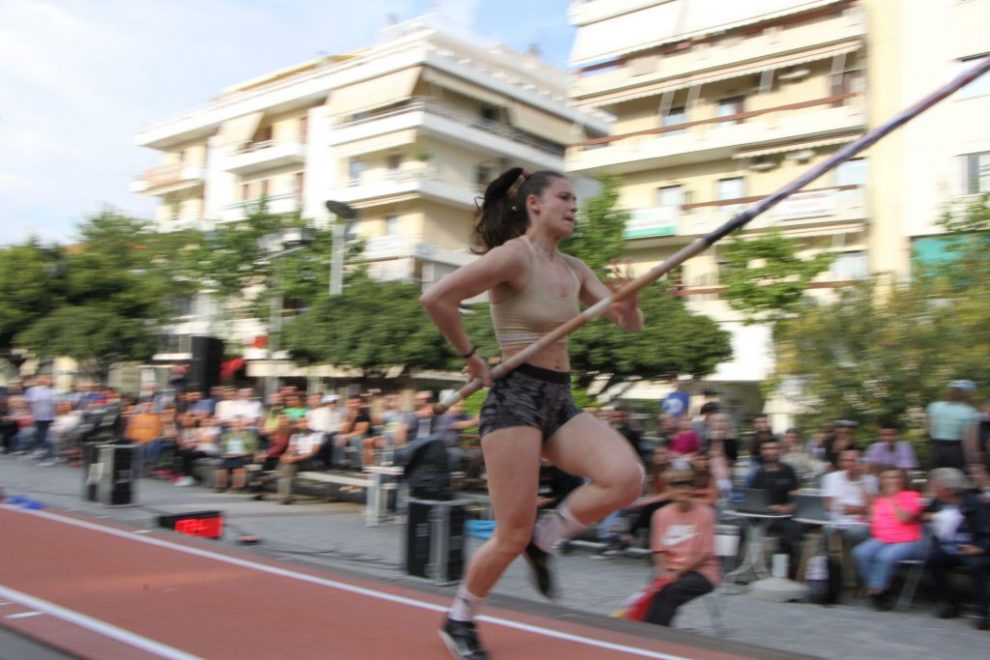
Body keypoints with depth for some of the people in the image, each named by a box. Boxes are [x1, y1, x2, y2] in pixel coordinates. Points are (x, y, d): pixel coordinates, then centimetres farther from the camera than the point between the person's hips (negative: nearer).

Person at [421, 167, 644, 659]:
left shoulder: (573, 269, 12)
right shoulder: (514, 256, -11)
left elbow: (631, 325, 15)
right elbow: (435, 298, -18)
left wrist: (627, 305, -9)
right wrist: (470, 356, -8)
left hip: (560, 401, 7)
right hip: (516, 398, -7)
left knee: (627, 476, -18)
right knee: (513, 535, -4)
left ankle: (544, 541, 7)